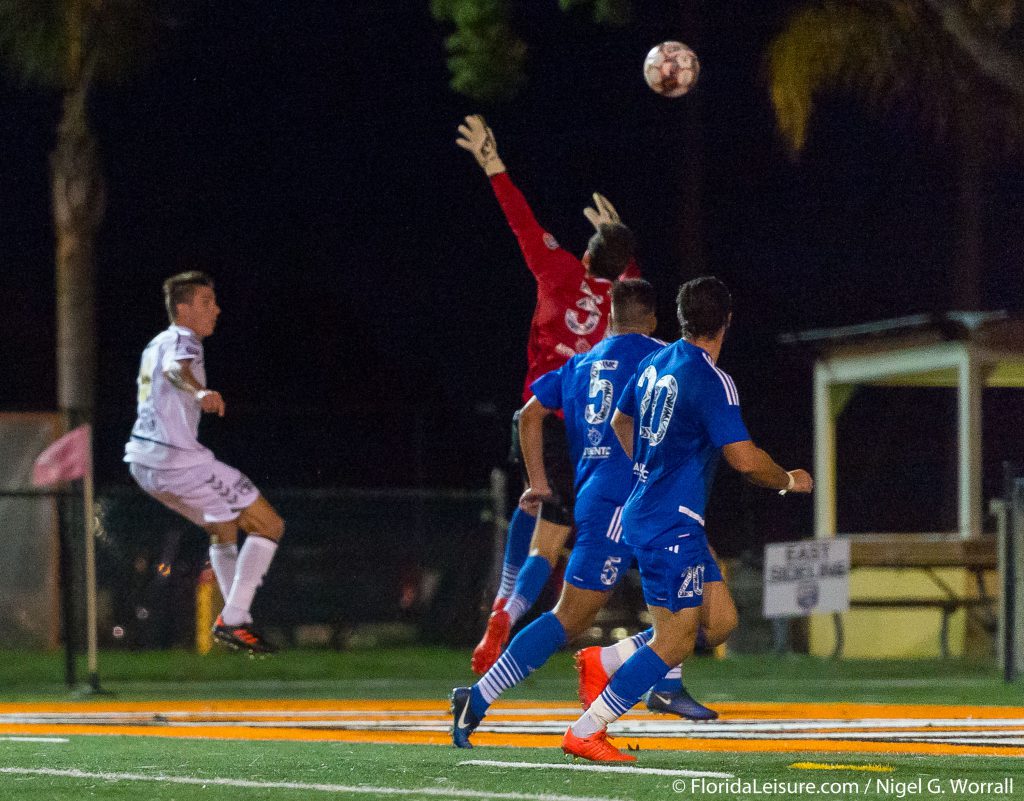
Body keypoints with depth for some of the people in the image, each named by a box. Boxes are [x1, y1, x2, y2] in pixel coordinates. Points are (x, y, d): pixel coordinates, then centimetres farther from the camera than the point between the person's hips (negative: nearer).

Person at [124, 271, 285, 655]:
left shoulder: (156, 345, 19)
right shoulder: (181, 342, -10)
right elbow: (176, 370, -35)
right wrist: (200, 392, -56)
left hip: (144, 461, 10)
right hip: (178, 460, -10)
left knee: (223, 528, 28)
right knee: (268, 525, -5)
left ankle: (236, 619, 25)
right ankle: (232, 620, -13)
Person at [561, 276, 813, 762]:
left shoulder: (654, 363, 10)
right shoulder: (710, 381, -16)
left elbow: (621, 422, 26)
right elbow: (745, 460, -20)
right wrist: (788, 481, -1)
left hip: (642, 511, 9)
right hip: (671, 525, -9)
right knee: (674, 641, -6)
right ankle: (585, 732, -7)